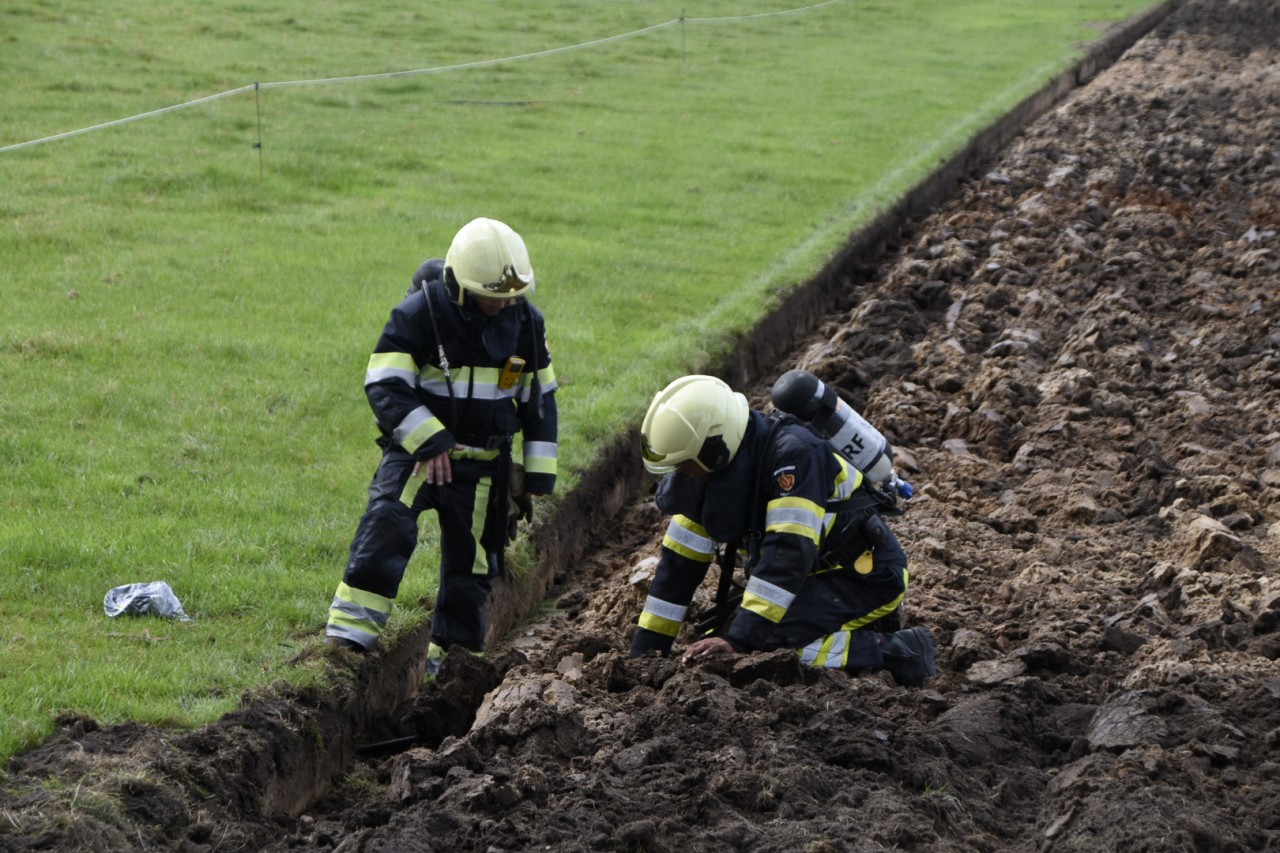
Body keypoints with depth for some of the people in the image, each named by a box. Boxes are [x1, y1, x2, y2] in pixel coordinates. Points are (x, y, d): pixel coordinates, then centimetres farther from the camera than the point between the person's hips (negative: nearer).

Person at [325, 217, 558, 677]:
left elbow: (540, 399, 11)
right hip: (417, 452, -5)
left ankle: (449, 654, 25)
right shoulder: (419, 314, -15)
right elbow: (384, 385, -18)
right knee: (387, 527, -27)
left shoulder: (526, 322, 1)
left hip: (484, 465, 5)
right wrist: (429, 441, -27)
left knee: (471, 562, 9)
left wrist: (537, 477, 9)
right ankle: (349, 635, -29)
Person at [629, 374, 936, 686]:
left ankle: (892, 651, -16)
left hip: (866, 576, -10)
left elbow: (790, 552, -32)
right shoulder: (711, 474, 0)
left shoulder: (791, 453, -25)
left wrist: (740, 640, -36)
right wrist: (644, 651, 1)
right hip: (820, 577, 10)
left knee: (762, 639, -28)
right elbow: (680, 562, 5)